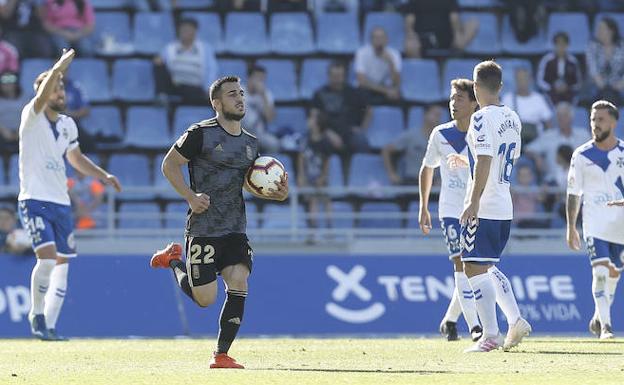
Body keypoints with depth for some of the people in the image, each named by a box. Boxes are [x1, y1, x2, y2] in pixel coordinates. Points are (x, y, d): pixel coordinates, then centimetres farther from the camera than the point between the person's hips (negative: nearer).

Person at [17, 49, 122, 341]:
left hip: (61, 202, 7)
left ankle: (48, 326, 13)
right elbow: (41, 97, -29)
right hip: (34, 199, -7)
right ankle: (36, 313, -2)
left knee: (62, 264, 5)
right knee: (47, 257, -21)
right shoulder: (32, 118, -7)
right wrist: (58, 68, -38)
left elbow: (76, 158, 26)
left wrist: (104, 176, 16)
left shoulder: (68, 125, 12)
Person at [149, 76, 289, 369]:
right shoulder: (201, 134, -9)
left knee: (239, 284, -12)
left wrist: (277, 194, 4)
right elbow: (169, 164, -4)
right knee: (205, 299, -3)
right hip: (203, 230, -5)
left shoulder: (250, 143, 11)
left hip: (236, 229, 5)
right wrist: (190, 196, -16)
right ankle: (174, 261, 27)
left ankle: (221, 355, -2)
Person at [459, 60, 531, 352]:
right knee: (488, 267, 20)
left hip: (483, 208, -9)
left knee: (474, 268, -6)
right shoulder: (512, 119, 12)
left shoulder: (482, 118, -13)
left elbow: (484, 161, -22)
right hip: (505, 207, 9)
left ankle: (490, 335, -10)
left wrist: (474, 201, -23)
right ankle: (516, 321, 8)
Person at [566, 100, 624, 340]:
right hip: (595, 223, -2)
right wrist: (571, 227, 2)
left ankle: (598, 319, 30)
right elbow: (573, 193, 4)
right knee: (600, 272, -16)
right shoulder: (582, 155, -1)